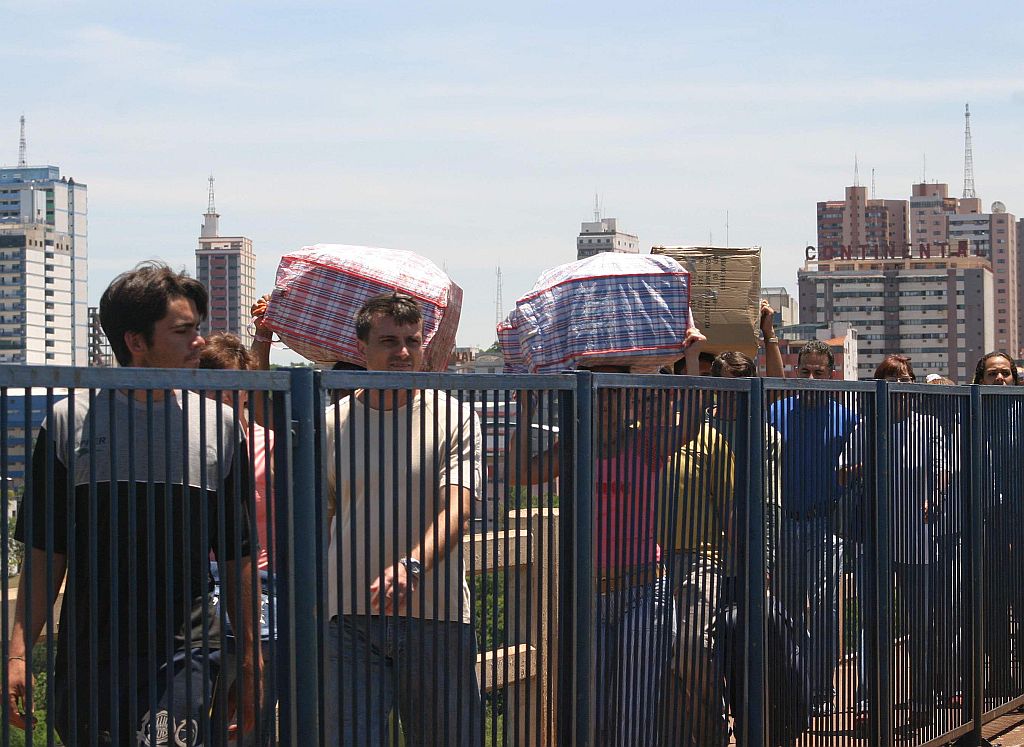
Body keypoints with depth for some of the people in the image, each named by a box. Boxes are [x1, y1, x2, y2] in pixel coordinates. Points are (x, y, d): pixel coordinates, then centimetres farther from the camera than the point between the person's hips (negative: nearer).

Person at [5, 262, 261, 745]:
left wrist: (251, 665, 10)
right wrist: (20, 652, -2)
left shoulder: (217, 425, 6)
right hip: (86, 663, 0)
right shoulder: (70, 422, 2)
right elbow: (45, 552, 5)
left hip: (180, 657, 0)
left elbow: (237, 556, 11)